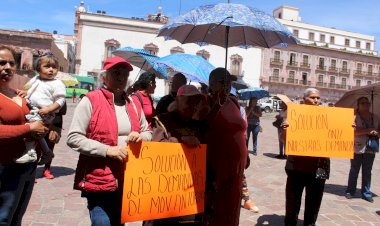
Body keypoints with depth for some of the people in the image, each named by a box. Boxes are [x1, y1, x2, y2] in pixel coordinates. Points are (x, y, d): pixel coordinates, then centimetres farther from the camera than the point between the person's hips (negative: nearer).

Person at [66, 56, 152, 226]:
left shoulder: (132, 104, 10)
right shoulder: (91, 100, -7)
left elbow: (147, 133, 19)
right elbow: (73, 138, -13)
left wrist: (140, 136, -4)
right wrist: (107, 150, -21)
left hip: (127, 180, 6)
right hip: (99, 180, -6)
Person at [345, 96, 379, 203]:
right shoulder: (354, 116, -7)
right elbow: (353, 131, -19)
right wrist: (368, 131, -23)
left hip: (370, 150, 4)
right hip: (357, 149, -4)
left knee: (367, 173, 9)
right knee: (354, 171, 8)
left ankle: (366, 193, 18)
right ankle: (350, 191, 19)